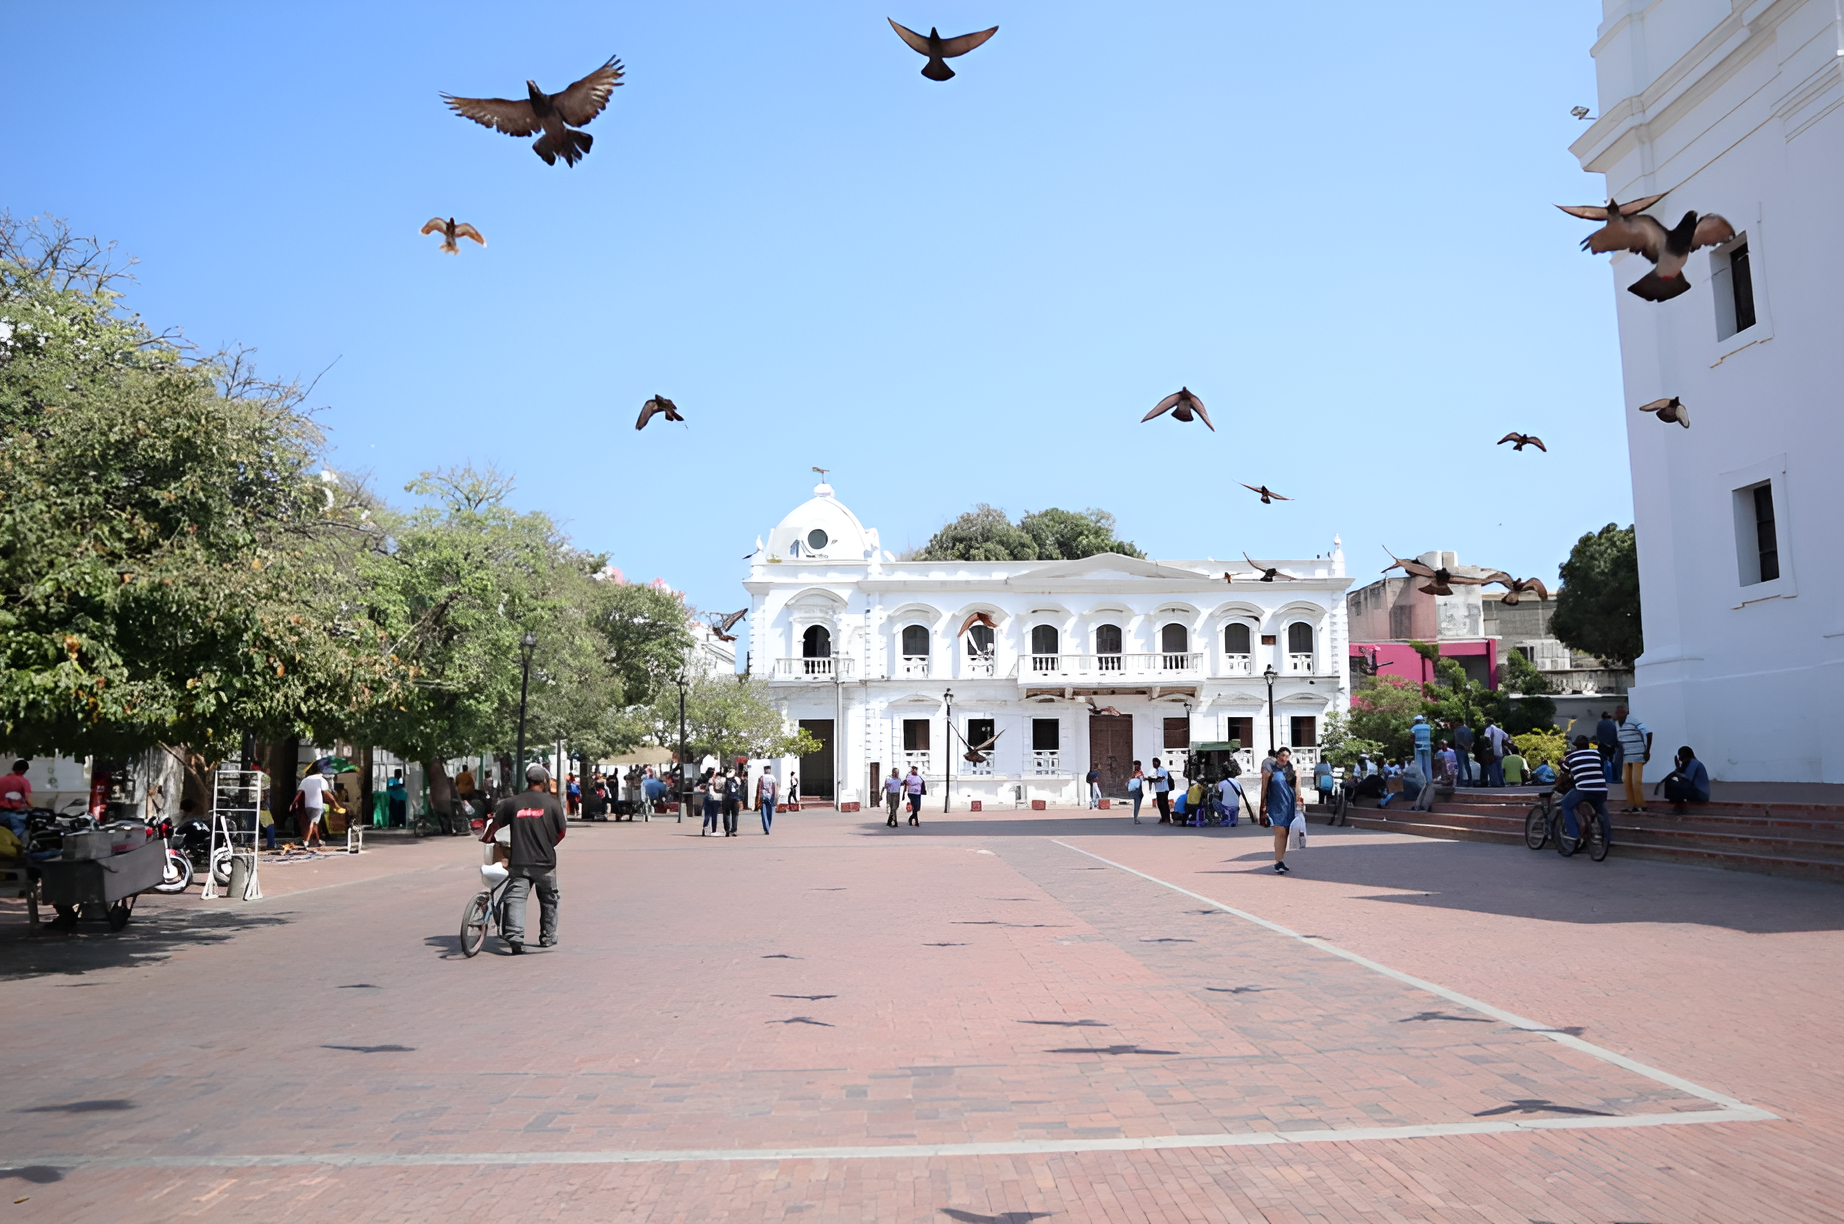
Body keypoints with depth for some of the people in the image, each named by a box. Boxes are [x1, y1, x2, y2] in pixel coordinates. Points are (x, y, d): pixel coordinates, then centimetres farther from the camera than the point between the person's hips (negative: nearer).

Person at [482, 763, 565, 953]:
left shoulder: (513, 802, 3)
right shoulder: (552, 802, -1)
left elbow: (494, 823, 5)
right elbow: (561, 831, 3)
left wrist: (486, 838, 27)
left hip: (520, 861, 1)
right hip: (545, 861, -1)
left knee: (516, 898, -1)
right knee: (549, 900, 16)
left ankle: (514, 936, -18)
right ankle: (548, 937, 21)